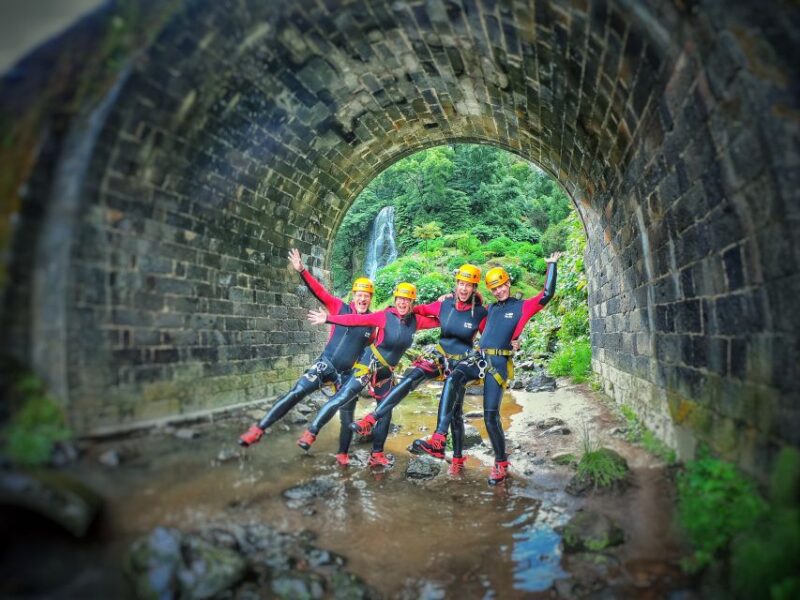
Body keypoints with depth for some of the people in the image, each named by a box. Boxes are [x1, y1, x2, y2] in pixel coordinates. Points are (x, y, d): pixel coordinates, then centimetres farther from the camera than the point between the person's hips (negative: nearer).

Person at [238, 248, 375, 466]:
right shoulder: (340, 307, -3)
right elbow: (319, 291, -11)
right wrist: (302, 270, -21)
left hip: (348, 373, 2)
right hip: (326, 364, -2)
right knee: (295, 393, -14)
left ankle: (343, 455, 24)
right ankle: (258, 429, -7)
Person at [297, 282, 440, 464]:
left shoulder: (415, 321, -1)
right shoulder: (385, 316, -15)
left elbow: (438, 321, 9)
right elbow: (357, 319, -19)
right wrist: (328, 318, -23)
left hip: (386, 372, 6)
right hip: (369, 364, -6)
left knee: (386, 412, 9)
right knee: (342, 398, -16)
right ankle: (310, 433, -8)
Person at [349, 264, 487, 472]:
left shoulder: (480, 312, -13)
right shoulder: (444, 304, -7)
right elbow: (423, 309, 10)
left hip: (460, 363, -2)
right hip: (438, 354, 2)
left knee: (453, 409, 4)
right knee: (410, 378, -24)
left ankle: (458, 459, 24)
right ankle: (371, 419, -29)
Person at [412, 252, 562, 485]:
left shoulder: (522, 306, 9)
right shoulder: (491, 309, 25)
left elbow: (547, 294, -2)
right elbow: (477, 329, 38)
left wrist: (552, 265, 3)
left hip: (498, 363, -4)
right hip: (478, 357, 4)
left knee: (491, 416, -6)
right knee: (452, 380, -29)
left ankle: (501, 464, 16)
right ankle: (438, 441, -37)